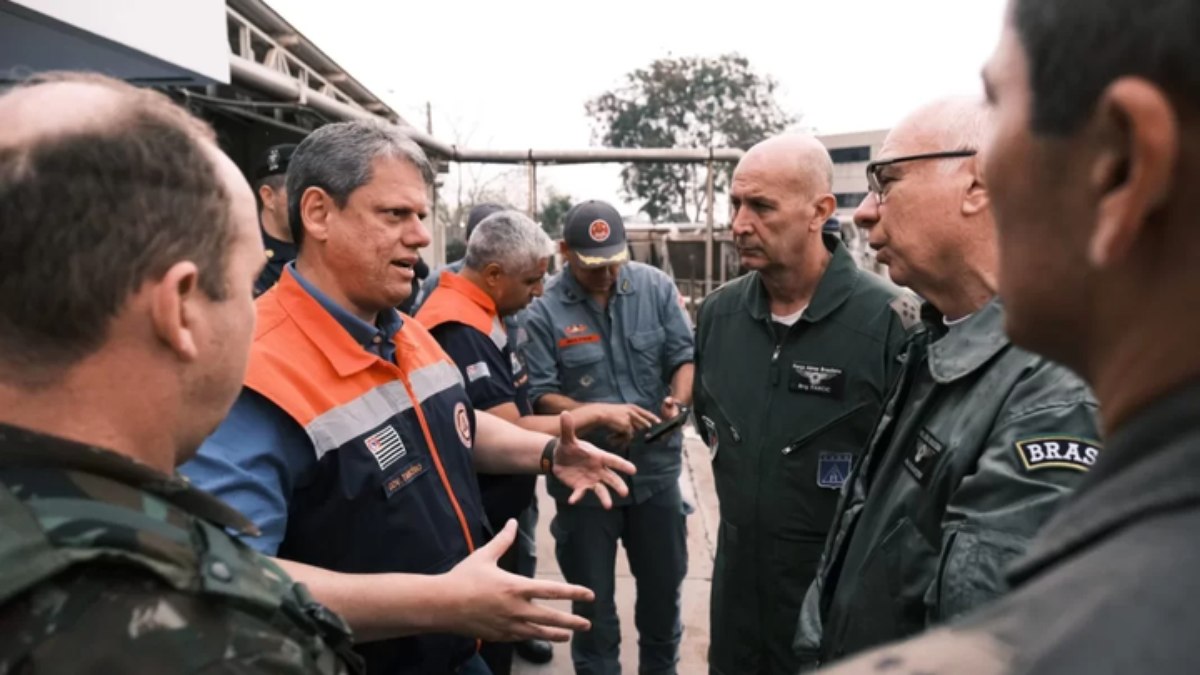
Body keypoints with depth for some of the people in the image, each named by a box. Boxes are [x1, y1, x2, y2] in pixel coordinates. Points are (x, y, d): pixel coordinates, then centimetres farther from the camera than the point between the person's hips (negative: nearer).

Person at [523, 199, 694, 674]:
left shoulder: (657, 288, -4)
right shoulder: (543, 310, -12)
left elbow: (684, 357, -1)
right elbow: (539, 396, -14)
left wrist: (677, 401, -21)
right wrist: (601, 415, -26)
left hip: (656, 466, 3)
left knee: (664, 585, 22)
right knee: (592, 598, 14)